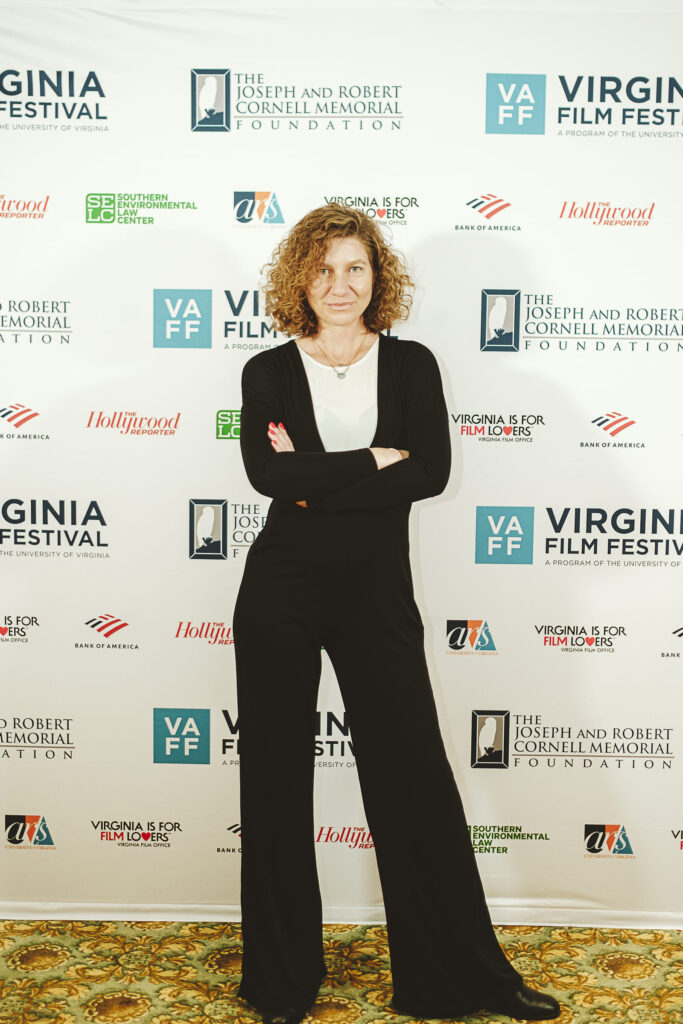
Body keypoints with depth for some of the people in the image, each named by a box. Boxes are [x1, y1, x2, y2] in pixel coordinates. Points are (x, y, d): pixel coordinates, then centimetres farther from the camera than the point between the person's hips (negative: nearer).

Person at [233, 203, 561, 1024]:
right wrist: (374, 461, -13)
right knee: (277, 775, 8)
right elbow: (266, 472, -13)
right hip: (281, 589, 1)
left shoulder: (411, 364, 6)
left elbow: (433, 471, -10)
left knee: (414, 773, 5)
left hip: (377, 589, 0)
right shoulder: (269, 371, 4)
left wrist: (315, 481, -13)